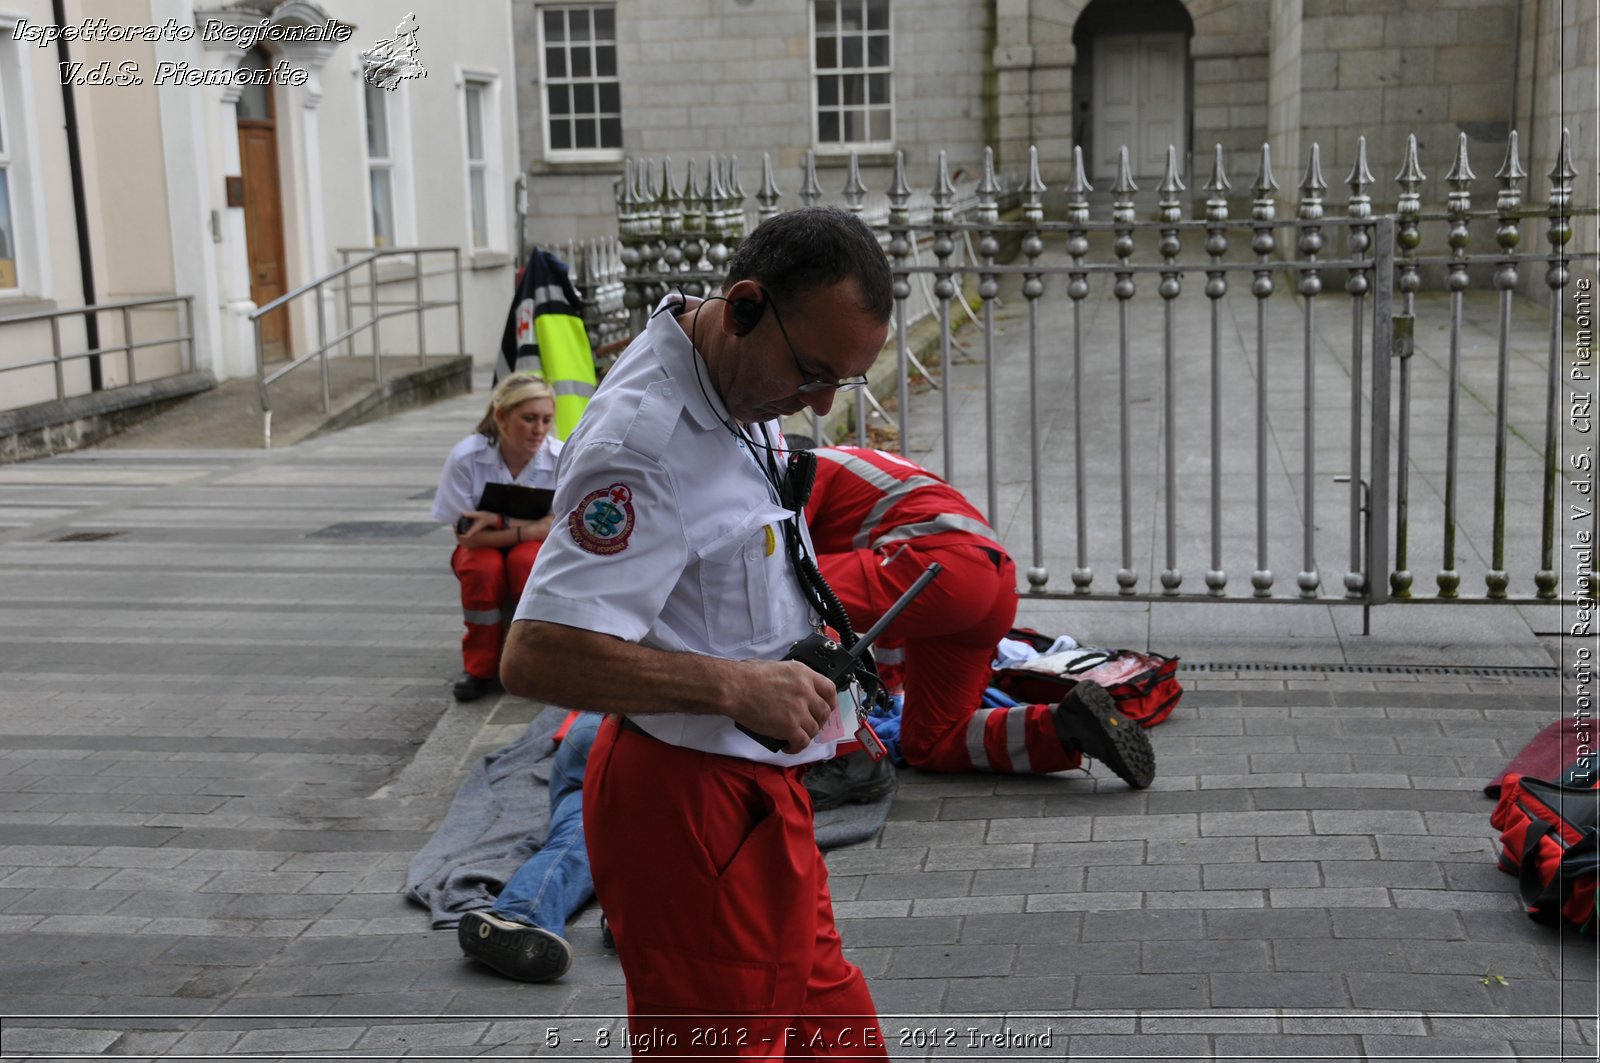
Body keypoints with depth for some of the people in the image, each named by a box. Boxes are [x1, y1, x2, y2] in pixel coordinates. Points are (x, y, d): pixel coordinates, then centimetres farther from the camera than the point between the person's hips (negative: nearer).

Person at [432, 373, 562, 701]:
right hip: (482, 550, 0)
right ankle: (481, 669, -12)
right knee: (484, 569, -33)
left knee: (527, 561, -34)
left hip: (536, 550, 0)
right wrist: (530, 526, -27)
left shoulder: (559, 457, -21)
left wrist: (499, 522, -30)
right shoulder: (466, 457, -21)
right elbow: (467, 536, -19)